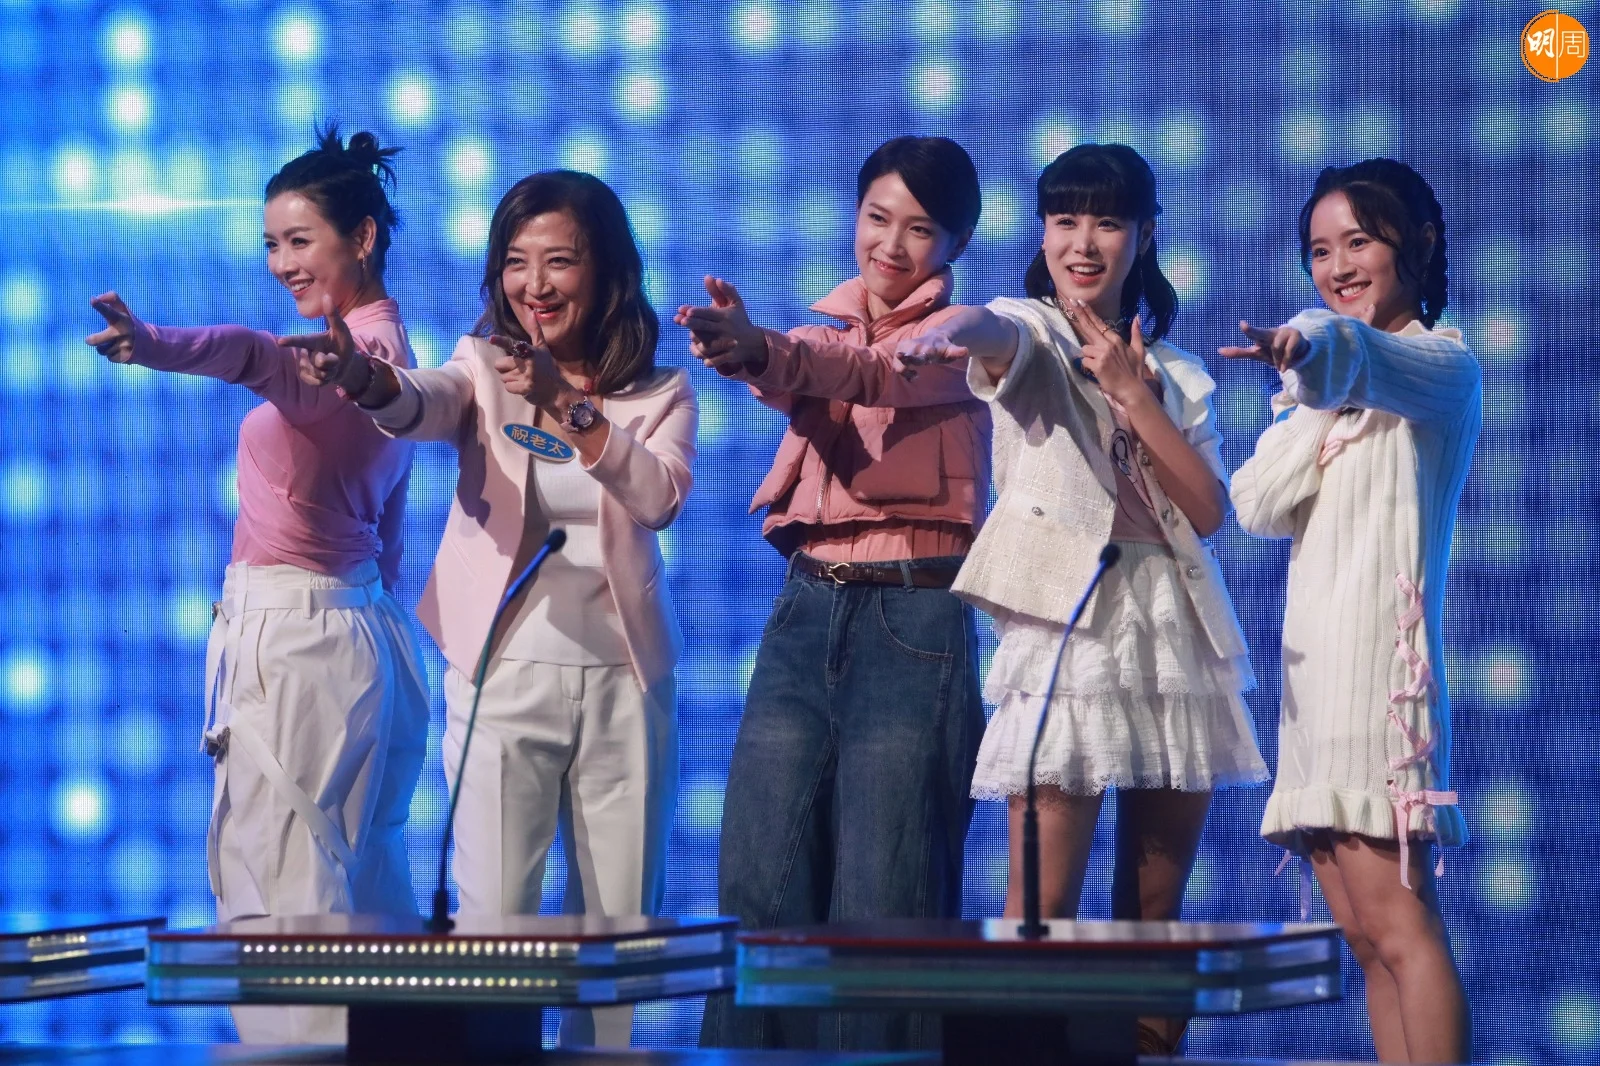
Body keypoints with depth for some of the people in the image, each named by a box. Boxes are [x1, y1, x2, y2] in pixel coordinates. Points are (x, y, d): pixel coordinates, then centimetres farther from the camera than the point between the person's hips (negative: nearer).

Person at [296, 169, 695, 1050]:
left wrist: (572, 409, -25)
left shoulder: (659, 394, 6)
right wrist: (371, 382, -42)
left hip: (623, 678, 1)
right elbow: (427, 406, -19)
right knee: (494, 915, -6)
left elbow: (661, 497, -13)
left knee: (622, 919, 6)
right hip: (505, 671, -1)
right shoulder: (488, 368, 4)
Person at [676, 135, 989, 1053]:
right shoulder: (823, 328, 16)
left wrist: (773, 354, -41)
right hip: (807, 615, 5)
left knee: (884, 906, -6)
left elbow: (881, 374, -21)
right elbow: (806, 390, -9)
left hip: (914, 624, -4)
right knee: (762, 886, 0)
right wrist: (749, 354, -34)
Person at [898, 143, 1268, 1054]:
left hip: (1175, 637, 5)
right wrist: (951, 332, -47)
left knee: (1155, 910, 7)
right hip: (1070, 625, -5)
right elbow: (995, 331, -23)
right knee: (1045, 906, -11)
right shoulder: (1034, 334, 4)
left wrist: (1133, 394, -5)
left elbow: (1207, 511, 4)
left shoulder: (1180, 377, 17)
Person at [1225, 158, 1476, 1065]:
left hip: (1381, 653, -8)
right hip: (1314, 666, 8)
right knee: (1365, 934, 4)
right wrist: (1312, 404, -1)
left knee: (1396, 921, -18)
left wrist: (1308, 348, -48)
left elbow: (1372, 357, -26)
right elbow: (1259, 505, 10)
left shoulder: (1443, 363, -1)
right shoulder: (1334, 396, 23)